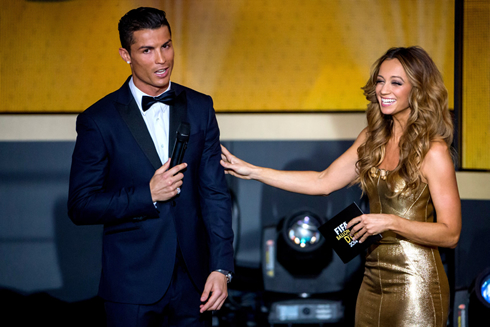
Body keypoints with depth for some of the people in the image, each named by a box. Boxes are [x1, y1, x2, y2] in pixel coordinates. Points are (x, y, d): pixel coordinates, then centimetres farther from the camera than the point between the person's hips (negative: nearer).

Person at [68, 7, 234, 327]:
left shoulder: (199, 108, 4)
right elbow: (81, 206, -6)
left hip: (193, 280, 3)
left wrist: (221, 267, -6)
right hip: (133, 285, -3)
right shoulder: (99, 121, -6)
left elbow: (214, 192, 2)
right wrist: (148, 194, -17)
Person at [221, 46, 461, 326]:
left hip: (414, 284, -6)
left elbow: (450, 233, -12)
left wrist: (390, 222, -21)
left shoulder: (433, 151, -12)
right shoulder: (372, 140, 9)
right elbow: (323, 182, 12)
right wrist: (252, 171, 10)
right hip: (374, 279, 6)